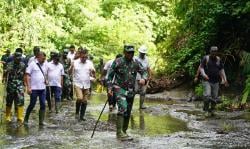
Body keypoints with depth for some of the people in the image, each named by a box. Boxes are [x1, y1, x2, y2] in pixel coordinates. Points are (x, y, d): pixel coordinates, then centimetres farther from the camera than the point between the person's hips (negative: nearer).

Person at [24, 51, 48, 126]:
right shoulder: (32, 64, -5)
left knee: (43, 105, 1)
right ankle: (26, 119, 18)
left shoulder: (45, 65, 11)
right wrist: (28, 87, -13)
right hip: (34, 88, -5)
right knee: (32, 104, 1)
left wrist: (46, 80, 0)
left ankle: (41, 121, 7)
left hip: (43, 88, 5)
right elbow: (27, 75, -6)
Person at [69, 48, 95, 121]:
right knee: (79, 98, -21)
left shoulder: (89, 63, 4)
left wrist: (93, 72, -18)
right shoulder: (75, 62, -2)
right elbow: (70, 72, 0)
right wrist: (71, 67, -20)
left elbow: (93, 74, 5)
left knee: (85, 101, 6)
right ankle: (77, 112, 1)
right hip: (77, 84, -3)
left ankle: (82, 116, 17)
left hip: (86, 85, 3)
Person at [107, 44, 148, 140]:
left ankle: (123, 132, 23)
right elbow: (110, 75, -2)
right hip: (119, 89, -5)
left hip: (130, 91, 5)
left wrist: (144, 79, -19)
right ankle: (119, 133, -23)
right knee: (123, 108, -23)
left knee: (128, 113, 9)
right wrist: (109, 88, -9)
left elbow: (144, 72, 4)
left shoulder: (136, 63, 4)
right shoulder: (118, 62, -6)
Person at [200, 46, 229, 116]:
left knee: (214, 97, 3)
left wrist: (224, 79, 1)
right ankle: (206, 110, 1)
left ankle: (212, 110, 15)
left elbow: (221, 70, 11)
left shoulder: (218, 60, 10)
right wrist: (204, 75, -24)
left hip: (216, 82, 4)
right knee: (207, 95, -16)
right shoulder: (206, 58, -1)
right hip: (207, 81, -4)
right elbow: (201, 67, -5)